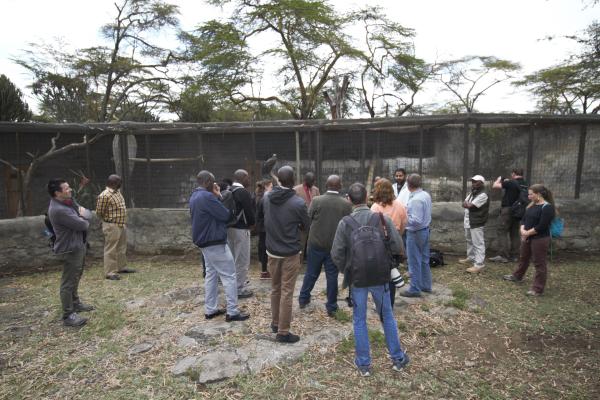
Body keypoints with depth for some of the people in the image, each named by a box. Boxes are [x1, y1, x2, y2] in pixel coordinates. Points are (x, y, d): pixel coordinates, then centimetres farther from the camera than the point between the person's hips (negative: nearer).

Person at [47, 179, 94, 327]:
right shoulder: (58, 210, -25)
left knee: (75, 277, 23)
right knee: (68, 282, -3)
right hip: (70, 249, -10)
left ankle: (75, 303, 39)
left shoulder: (68, 202, 7)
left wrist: (83, 213, -12)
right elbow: (83, 225, -24)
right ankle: (68, 316, 4)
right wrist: (83, 220, -1)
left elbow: (88, 215, 11)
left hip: (78, 246, 10)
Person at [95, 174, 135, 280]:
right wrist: (108, 220, 2)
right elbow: (99, 212, -12)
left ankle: (121, 267, 32)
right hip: (112, 227, -9)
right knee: (111, 250, -2)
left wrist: (123, 222, 15)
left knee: (122, 248, 18)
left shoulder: (117, 192, 9)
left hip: (122, 225, 9)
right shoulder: (104, 196, -19)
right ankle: (109, 272, 6)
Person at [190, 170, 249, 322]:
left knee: (211, 274, 16)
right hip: (215, 242, -10)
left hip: (204, 241, 10)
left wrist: (216, 197, 2)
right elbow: (226, 215, -18)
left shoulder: (194, 196, 11)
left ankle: (210, 309, 21)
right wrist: (218, 197, -4)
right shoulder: (207, 196, -22)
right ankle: (232, 312, 2)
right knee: (229, 276, -3)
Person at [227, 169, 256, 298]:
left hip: (229, 227, 9)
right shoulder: (243, 192, -16)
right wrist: (251, 223, 0)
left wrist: (231, 222, 11)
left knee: (233, 258, 20)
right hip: (241, 229, -9)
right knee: (242, 260, 1)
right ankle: (240, 289, 8)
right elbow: (249, 211, -17)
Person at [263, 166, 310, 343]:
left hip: (272, 251, 5)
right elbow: (307, 226, -2)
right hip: (290, 253, -5)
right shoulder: (298, 203, -18)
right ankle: (283, 332, 13)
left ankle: (275, 323, 34)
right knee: (287, 293, 4)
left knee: (275, 289, 20)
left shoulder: (266, 197, -5)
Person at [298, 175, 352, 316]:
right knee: (332, 276, 10)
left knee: (311, 273, 16)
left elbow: (308, 220, -3)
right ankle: (331, 307, 19)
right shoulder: (347, 204, -8)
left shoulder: (316, 201, -10)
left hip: (316, 244, 0)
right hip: (336, 246, 0)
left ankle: (303, 299, 31)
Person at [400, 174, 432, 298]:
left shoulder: (416, 200, -25)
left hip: (415, 233, -9)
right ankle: (426, 285, 30)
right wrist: (408, 212, 10)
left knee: (414, 262, 2)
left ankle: (415, 289, 11)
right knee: (424, 260, 18)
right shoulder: (426, 195, 4)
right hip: (425, 230, 9)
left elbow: (416, 220, -27)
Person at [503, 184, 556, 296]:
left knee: (539, 263, 1)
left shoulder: (547, 207, -17)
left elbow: (541, 226, -22)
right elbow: (524, 219, 11)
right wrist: (522, 230, -7)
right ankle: (517, 276, 42)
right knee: (523, 258, 23)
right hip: (527, 237, 9)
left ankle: (538, 288, 9)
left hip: (540, 239, -9)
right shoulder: (531, 205, 9)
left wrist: (527, 233, -15)